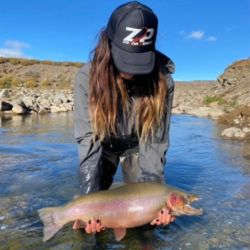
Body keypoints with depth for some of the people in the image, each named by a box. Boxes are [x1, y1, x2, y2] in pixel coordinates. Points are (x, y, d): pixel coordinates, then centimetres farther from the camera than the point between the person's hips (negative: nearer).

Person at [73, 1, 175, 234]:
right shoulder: (88, 77, -28)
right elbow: (88, 138, -29)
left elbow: (154, 139, -23)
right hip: (103, 144, 0)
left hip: (137, 145, 1)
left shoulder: (162, 80, -27)